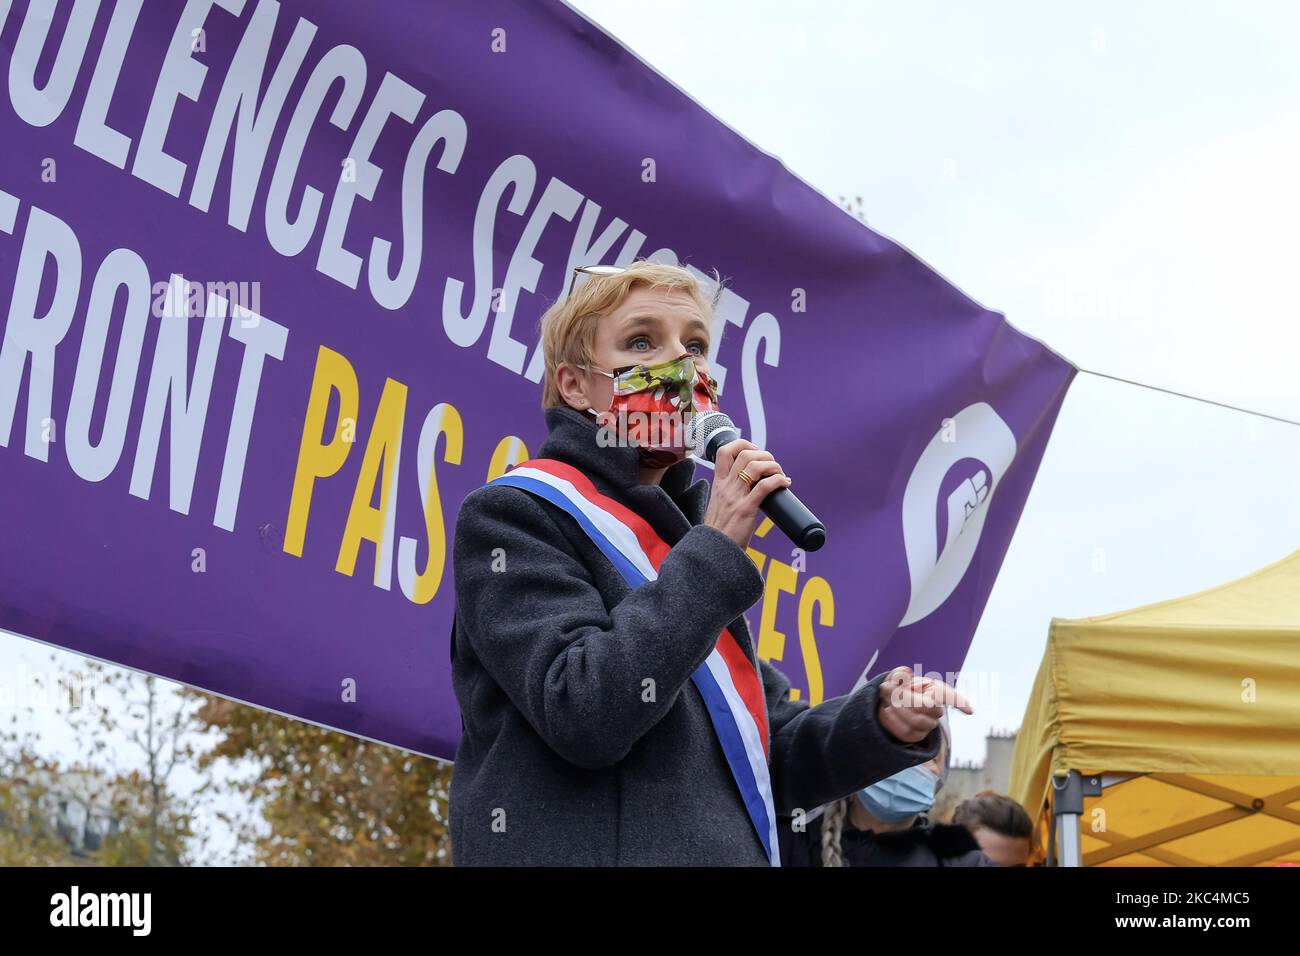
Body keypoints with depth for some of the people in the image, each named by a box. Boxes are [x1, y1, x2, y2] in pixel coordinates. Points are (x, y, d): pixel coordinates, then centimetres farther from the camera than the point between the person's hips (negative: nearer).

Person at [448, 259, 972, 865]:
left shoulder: (685, 537, 15)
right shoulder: (514, 515, -7)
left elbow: (756, 759, 15)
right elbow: (582, 715, -21)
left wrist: (881, 725, -3)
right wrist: (714, 553, -18)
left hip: (733, 850, 7)